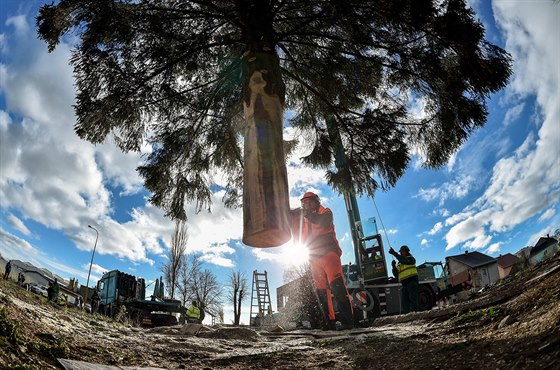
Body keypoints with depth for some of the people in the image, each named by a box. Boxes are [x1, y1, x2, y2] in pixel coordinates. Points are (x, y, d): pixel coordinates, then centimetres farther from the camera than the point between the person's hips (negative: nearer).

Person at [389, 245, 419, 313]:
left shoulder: (411, 259, 6)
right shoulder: (399, 264, 25)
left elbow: (404, 260, -18)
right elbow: (396, 275, 15)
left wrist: (394, 253, -21)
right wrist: (394, 266, -2)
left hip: (412, 281, -7)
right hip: (404, 283, 7)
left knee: (413, 299, -10)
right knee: (404, 301, 2)